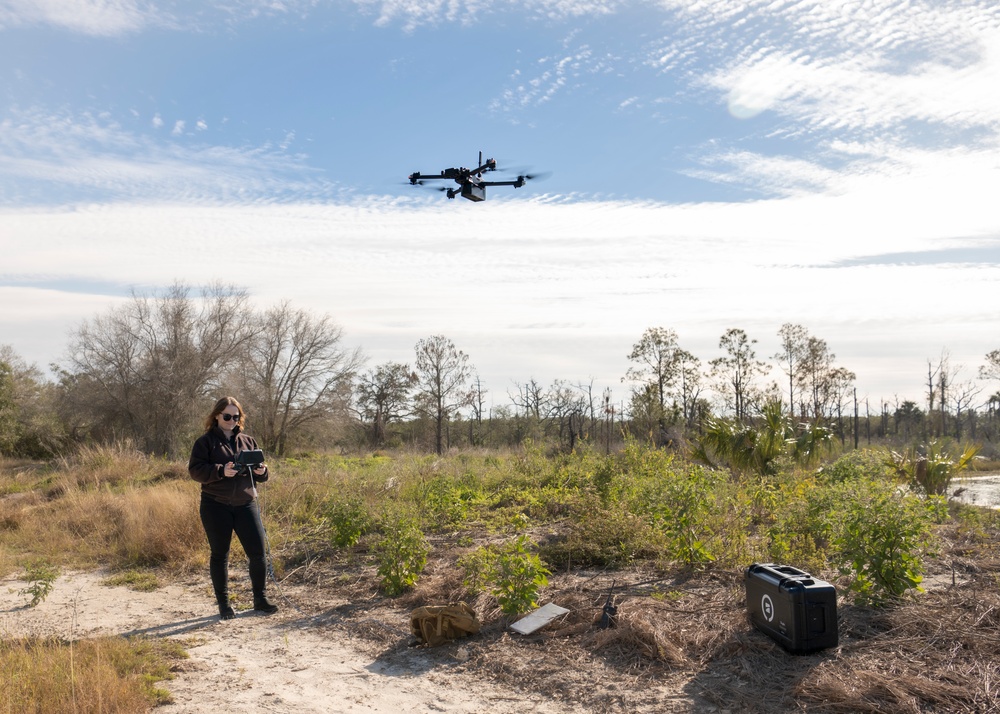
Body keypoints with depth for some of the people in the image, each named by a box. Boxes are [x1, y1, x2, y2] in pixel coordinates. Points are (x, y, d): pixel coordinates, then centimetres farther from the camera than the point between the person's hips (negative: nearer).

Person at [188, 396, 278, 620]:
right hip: (215, 506, -3)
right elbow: (195, 470, -10)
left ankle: (260, 599, 13)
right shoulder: (205, 441, 0)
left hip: (245, 503, 3)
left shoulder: (248, 441, 12)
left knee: (257, 551, -1)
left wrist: (261, 471, -6)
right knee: (220, 554, 7)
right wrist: (221, 471, -23)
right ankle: (223, 603, 20)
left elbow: (258, 472, 18)